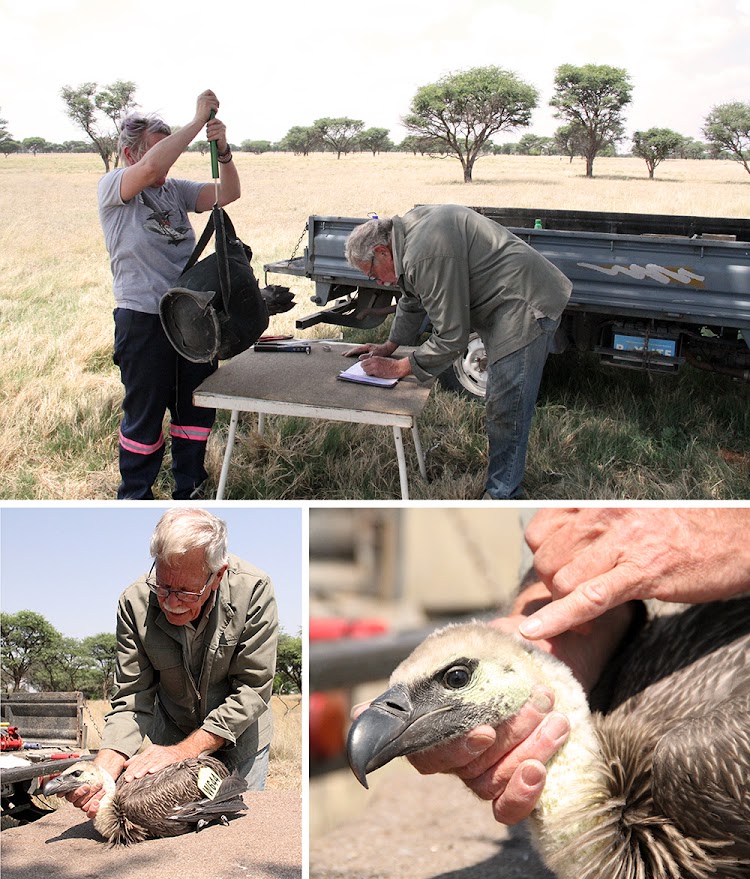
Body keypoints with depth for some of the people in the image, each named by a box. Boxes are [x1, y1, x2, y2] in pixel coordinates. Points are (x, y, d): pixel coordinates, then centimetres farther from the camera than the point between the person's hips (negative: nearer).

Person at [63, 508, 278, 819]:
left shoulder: (253, 590, -29)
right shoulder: (135, 603, -24)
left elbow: (252, 689, -24)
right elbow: (131, 700, -20)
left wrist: (183, 751, -30)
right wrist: (103, 771, -38)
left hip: (240, 737, -1)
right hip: (170, 733, 1)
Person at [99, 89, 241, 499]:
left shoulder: (176, 189, 11)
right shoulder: (111, 187, -6)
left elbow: (227, 193, -1)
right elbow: (151, 167, -26)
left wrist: (222, 150, -19)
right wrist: (198, 121, -22)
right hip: (144, 317, -6)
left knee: (196, 405, 14)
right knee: (144, 412, 4)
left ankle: (188, 491, 31)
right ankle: (134, 497, 20)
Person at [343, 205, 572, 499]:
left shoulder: (428, 257, -28)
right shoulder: (409, 228, 5)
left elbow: (451, 337, -24)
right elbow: (412, 301, 22)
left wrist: (399, 368, -14)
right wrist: (389, 346, 20)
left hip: (525, 307, -11)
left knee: (505, 407, -7)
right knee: (499, 402, 19)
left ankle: (501, 497, 4)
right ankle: (503, 477, 32)